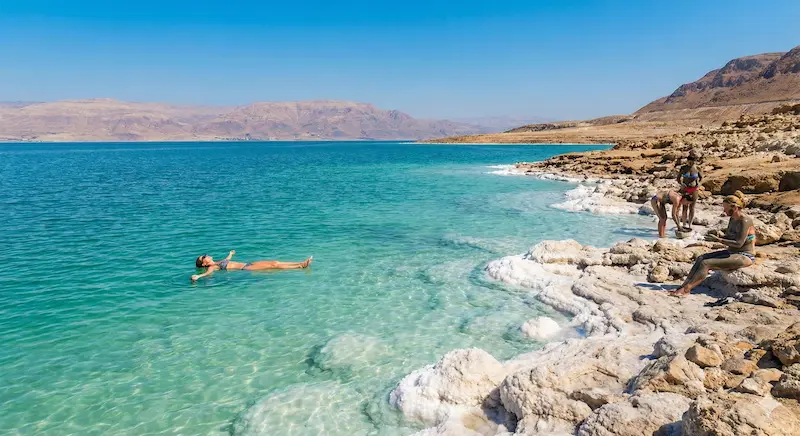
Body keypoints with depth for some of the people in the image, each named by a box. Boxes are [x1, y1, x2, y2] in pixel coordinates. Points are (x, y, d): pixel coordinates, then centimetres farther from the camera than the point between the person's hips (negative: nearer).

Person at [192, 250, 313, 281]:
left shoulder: (217, 263, 22)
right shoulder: (212, 267, -3)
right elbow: (208, 273, -25)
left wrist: (231, 254, 64)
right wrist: (198, 276, -46)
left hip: (248, 264, 8)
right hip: (245, 269, -8)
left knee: (275, 262, -5)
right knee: (274, 265, -17)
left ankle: (302, 263, -9)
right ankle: (301, 266, -21)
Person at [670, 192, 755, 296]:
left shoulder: (745, 221, -18)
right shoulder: (732, 219, 10)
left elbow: (739, 243, -24)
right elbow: (727, 237, 17)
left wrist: (719, 240, -20)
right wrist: (715, 238, -3)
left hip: (745, 256, -9)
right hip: (731, 252, 9)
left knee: (706, 263, -23)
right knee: (701, 258, -6)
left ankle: (685, 290, -27)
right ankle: (684, 285, -14)